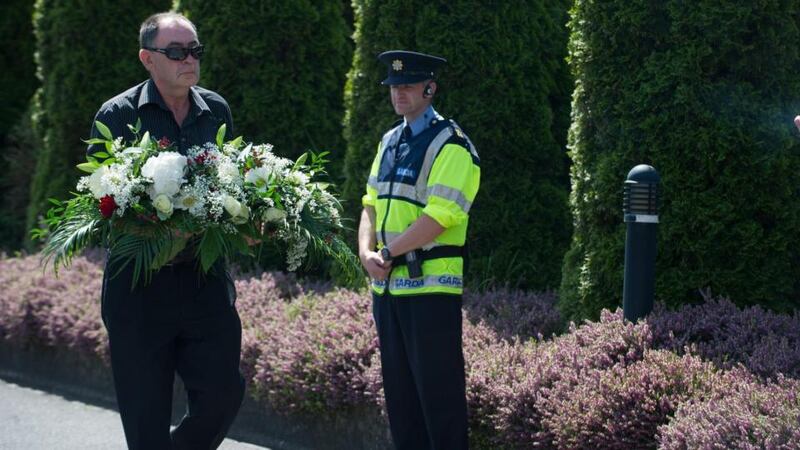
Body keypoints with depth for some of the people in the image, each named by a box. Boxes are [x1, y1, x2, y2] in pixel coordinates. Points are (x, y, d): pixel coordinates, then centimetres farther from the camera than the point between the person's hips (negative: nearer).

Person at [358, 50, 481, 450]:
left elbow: (438, 218, -19)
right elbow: (372, 204, 16)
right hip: (388, 285, 8)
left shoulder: (450, 144, -10)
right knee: (399, 391, 13)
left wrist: (388, 252, -13)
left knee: (439, 393, -4)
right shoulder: (390, 141, 16)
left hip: (432, 286, -8)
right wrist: (367, 252, -2)